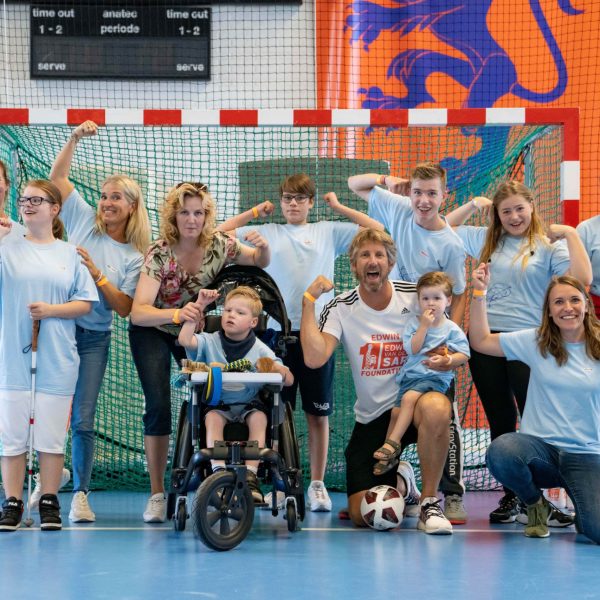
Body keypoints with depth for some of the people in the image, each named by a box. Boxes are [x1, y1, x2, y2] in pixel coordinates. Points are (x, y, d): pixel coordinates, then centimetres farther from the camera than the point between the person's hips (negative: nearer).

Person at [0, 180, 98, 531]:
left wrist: (50, 310, -11)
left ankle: (50, 503, 13)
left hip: (57, 361, 0)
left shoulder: (70, 254, 6)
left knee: (52, 434, 3)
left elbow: (85, 304, 4)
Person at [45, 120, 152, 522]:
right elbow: (58, 175, 1)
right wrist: (75, 138, -9)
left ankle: (81, 495, 4)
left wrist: (96, 272, -13)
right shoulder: (84, 220, 5)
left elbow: (125, 308, -6)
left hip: (94, 338, 0)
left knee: (83, 420, -2)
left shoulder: (134, 258, 3)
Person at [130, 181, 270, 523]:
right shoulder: (159, 254, -28)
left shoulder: (218, 245, -18)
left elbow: (260, 263, 1)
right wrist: (177, 314, -55)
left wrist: (263, 247, -24)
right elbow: (138, 312, -37)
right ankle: (157, 494, -7)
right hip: (154, 332, -3)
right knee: (159, 406, -16)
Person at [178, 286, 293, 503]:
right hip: (218, 402, 0)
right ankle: (219, 472, -32)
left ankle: (250, 476, -31)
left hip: (249, 403, 0)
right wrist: (199, 305, -20)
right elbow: (184, 339, -22)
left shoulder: (259, 349, -2)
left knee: (258, 418, -29)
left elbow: (289, 379, -6)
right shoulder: (210, 342, 0)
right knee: (213, 418, -31)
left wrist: (274, 367, -31)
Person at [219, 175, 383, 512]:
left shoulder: (329, 232, 11)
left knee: (319, 413, 3)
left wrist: (338, 207, 10)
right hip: (278, 331, 0)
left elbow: (377, 231, 7)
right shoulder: (267, 233, 12)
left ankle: (318, 484, 11)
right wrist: (254, 212, 14)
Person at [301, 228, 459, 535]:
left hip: (415, 398, -1)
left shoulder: (416, 296, -4)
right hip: (372, 417, 1)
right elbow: (314, 358, -23)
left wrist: (445, 360, -20)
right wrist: (309, 301, -22)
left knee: (435, 407, -41)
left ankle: (430, 502, -19)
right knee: (362, 515, -9)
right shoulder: (340, 309, -6)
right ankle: (401, 484, 29)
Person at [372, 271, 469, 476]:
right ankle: (389, 455, 8)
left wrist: (450, 360, -23)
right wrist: (424, 325, -11)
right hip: (411, 375, 4)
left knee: (409, 397, -28)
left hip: (436, 376, -4)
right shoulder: (414, 323, 8)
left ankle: (392, 443, -25)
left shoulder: (451, 329, 2)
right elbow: (412, 349, -5)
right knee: (397, 411, -4)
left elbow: (464, 355, -2)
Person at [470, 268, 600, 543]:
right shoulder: (536, 342, 5)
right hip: (540, 447, 1)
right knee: (500, 452, -36)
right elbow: (481, 341, 8)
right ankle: (536, 505, -1)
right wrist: (479, 293, 1)